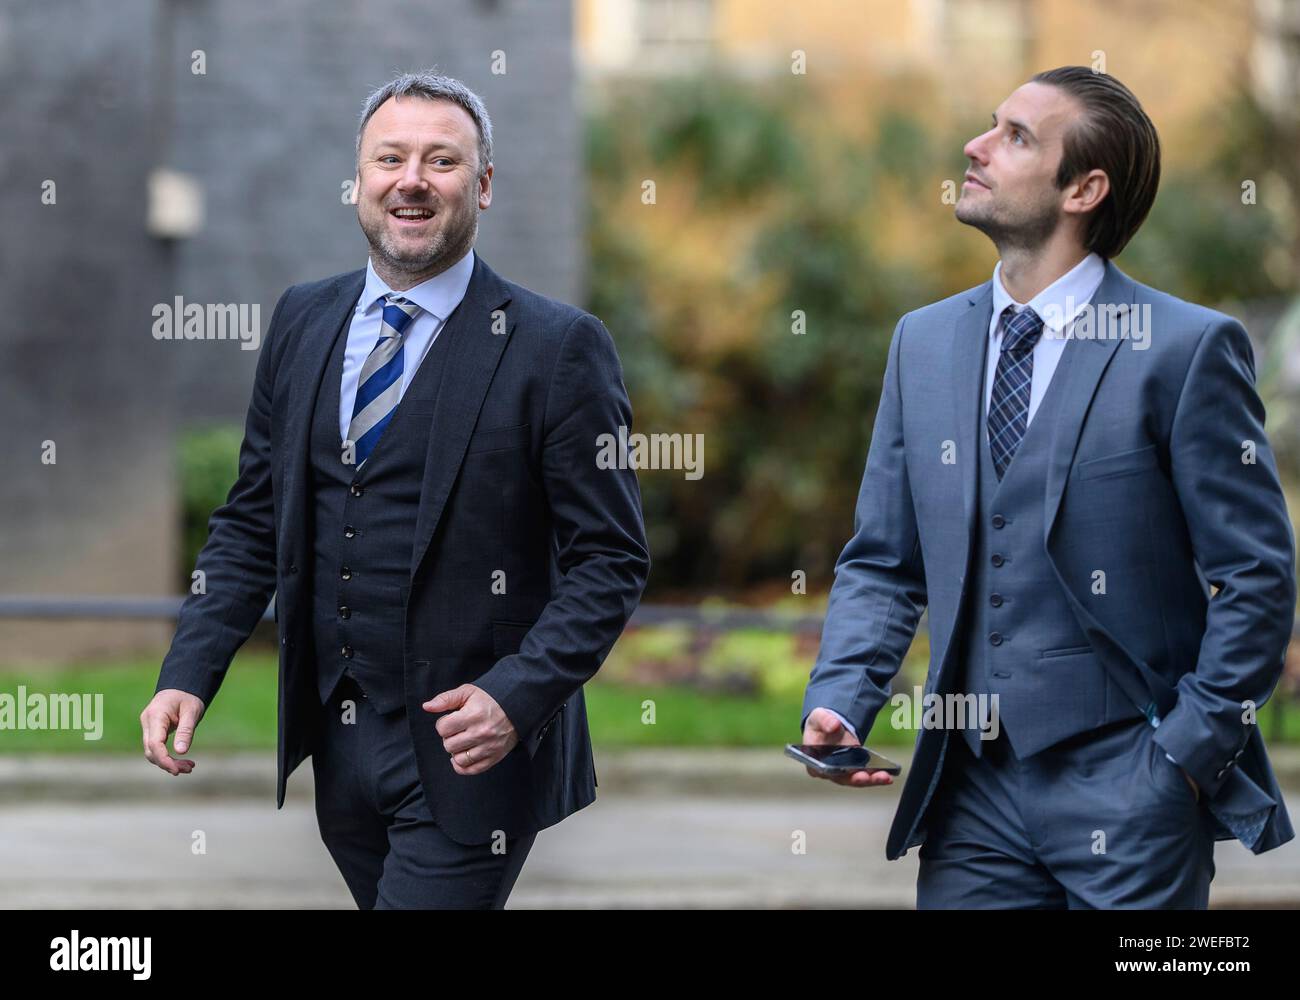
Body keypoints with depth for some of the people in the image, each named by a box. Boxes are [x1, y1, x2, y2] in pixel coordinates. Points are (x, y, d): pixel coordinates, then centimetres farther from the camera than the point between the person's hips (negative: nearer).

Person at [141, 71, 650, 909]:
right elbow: (252, 520, 12)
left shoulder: (556, 348, -9)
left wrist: (517, 696, -22)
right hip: (336, 741, 6)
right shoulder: (304, 321, 8)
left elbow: (611, 558, -9)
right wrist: (189, 674, 0)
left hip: (466, 753, -5)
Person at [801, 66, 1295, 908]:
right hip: (973, 792, 5)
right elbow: (883, 563, 13)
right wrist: (837, 703, -2)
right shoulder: (923, 342, 10)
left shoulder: (1187, 349, -6)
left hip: (1127, 797, -4)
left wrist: (1185, 752, -10)